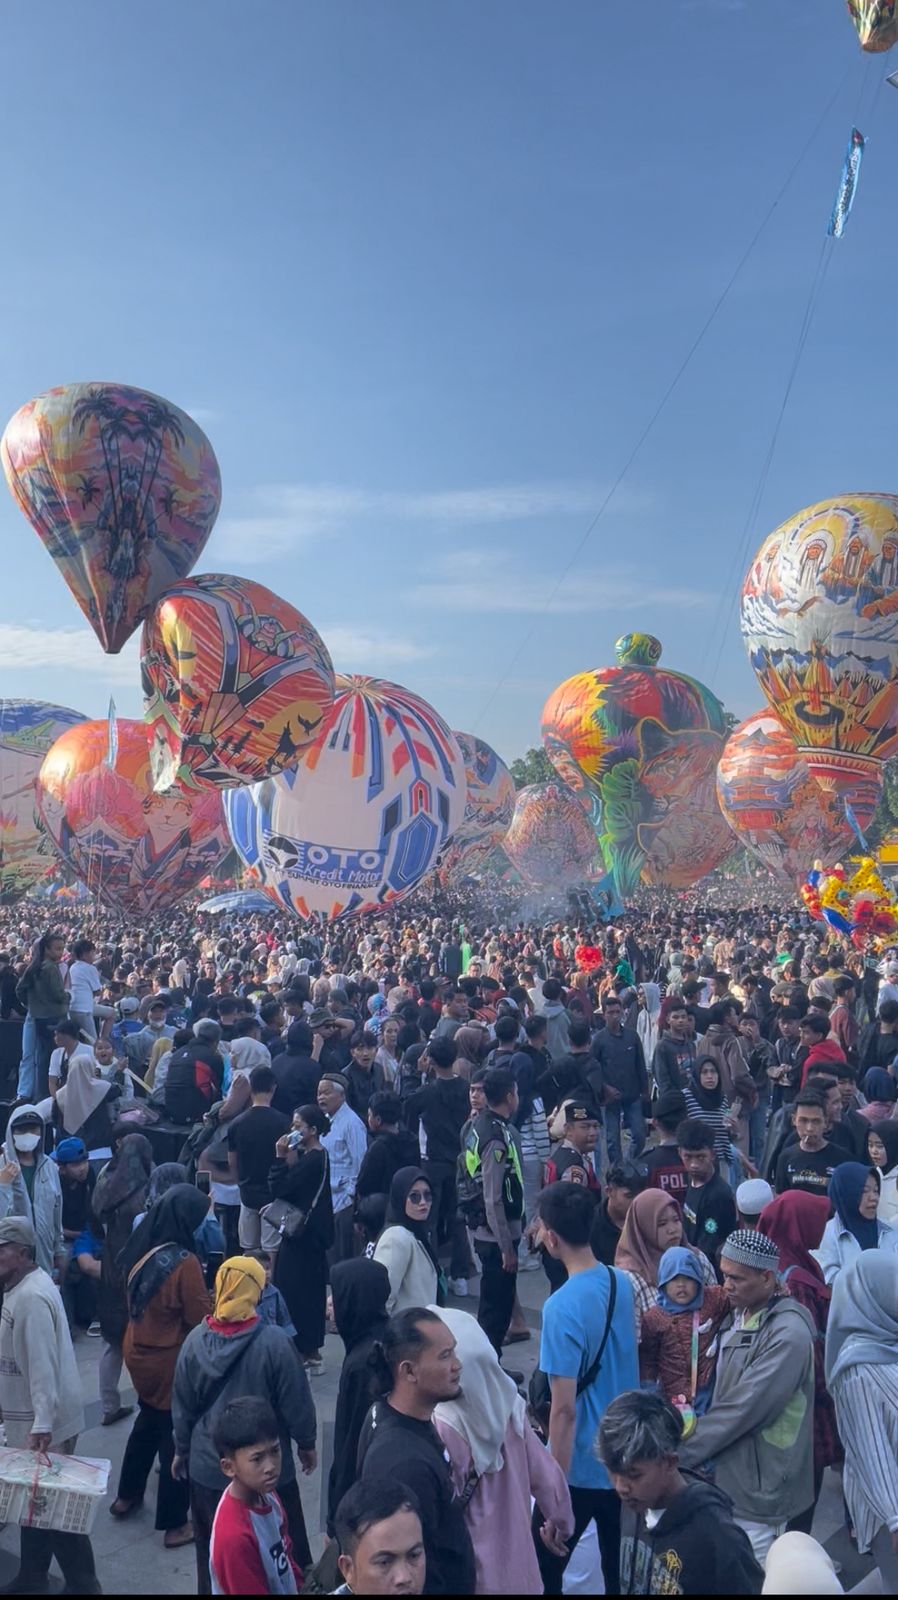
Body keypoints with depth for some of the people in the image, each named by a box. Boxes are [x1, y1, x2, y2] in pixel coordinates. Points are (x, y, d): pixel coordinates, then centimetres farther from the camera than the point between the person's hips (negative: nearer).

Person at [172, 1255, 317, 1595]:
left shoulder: (195, 1340, -10)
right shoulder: (274, 1341, -21)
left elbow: (181, 1405, 1)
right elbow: (296, 1402, -11)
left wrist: (181, 1450, 17)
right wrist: (306, 1443, 6)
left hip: (208, 1467, 3)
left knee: (214, 1555, 20)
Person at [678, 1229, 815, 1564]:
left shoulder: (788, 1334, -22)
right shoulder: (738, 1315, 5)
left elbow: (744, 1408, -24)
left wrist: (680, 1452, -18)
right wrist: (694, 1416, 0)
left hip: (758, 1486, -8)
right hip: (729, 1476, 8)